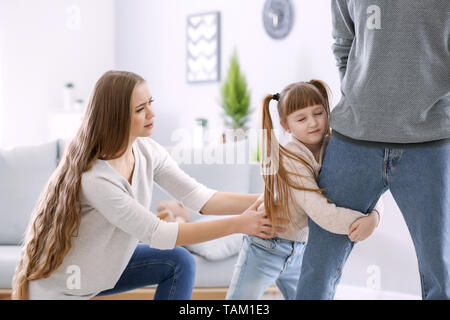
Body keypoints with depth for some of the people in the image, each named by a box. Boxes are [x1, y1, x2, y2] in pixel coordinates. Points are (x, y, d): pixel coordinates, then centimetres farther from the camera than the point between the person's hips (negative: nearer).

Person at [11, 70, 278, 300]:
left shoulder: (147, 151, -9)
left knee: (179, 262, -3)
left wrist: (260, 201, -23)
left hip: (99, 262, 7)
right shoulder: (95, 178, -32)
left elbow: (199, 196, -11)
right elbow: (158, 234, -30)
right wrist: (238, 224, -30)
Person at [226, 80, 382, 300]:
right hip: (266, 246, -6)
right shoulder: (290, 160, -25)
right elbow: (322, 213, -32)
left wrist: (373, 217, -29)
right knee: (242, 298, 0)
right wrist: (361, 220, -28)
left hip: (300, 248, 6)